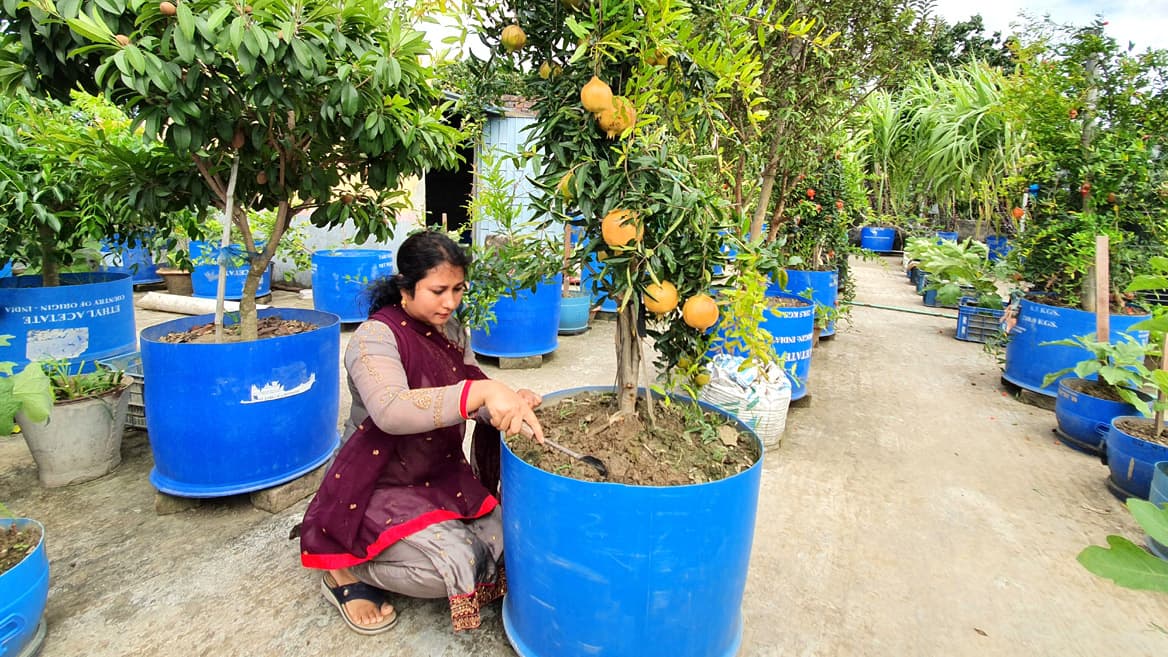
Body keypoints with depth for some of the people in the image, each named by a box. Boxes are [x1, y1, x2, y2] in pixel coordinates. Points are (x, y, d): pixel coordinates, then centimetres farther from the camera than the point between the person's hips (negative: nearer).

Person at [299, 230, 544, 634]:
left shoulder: (451, 331, 3)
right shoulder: (375, 337, -20)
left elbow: (469, 400, 4)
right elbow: (390, 411, -39)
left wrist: (512, 402, -20)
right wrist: (483, 391, -50)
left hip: (442, 475, 8)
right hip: (379, 486, -7)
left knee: (500, 544, -7)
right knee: (457, 565, -24)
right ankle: (345, 569, 3)